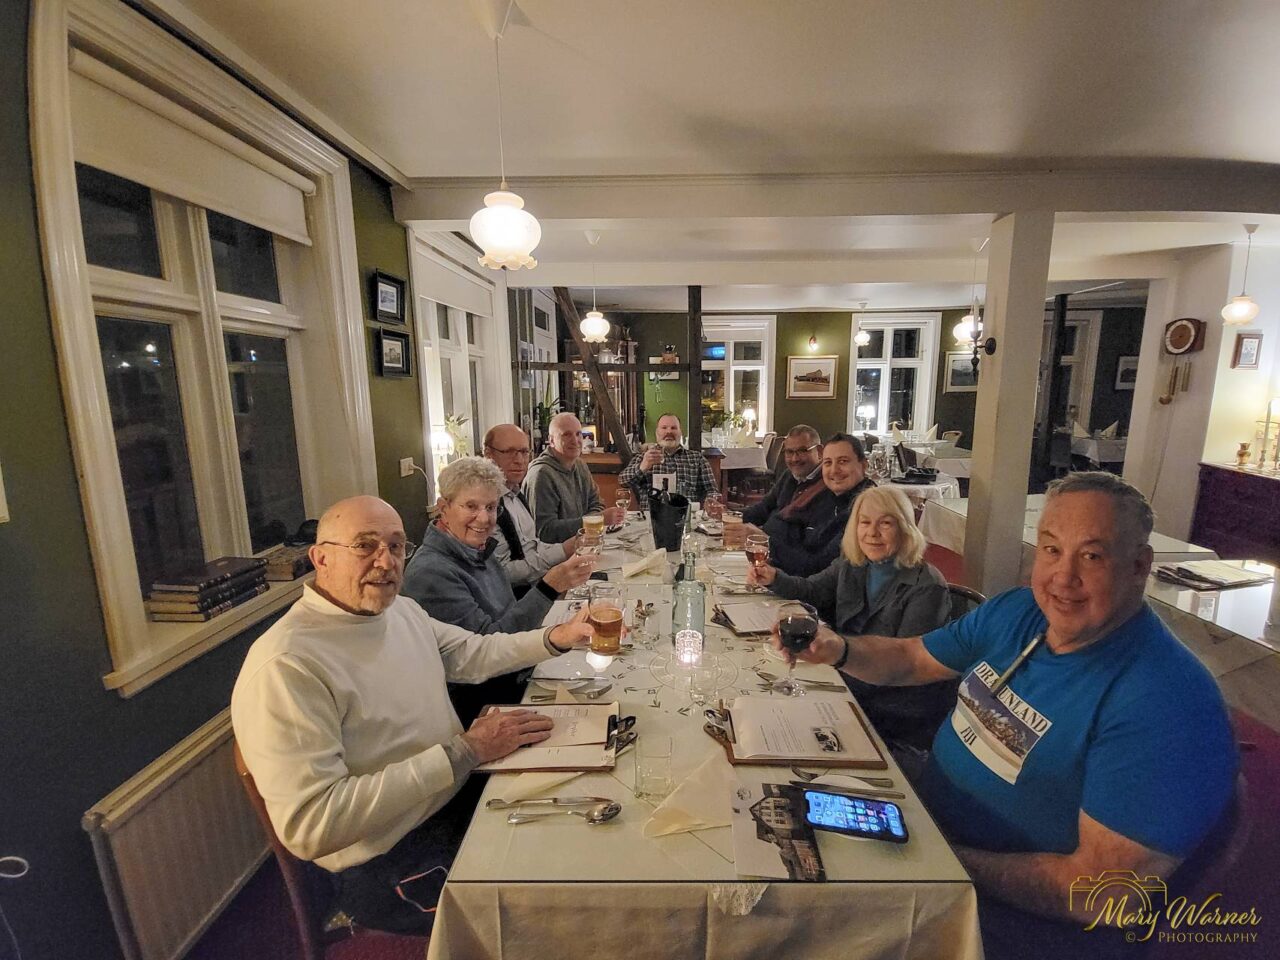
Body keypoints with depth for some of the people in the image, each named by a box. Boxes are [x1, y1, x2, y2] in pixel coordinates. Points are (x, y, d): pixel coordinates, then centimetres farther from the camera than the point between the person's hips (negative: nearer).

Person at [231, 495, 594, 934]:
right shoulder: (284, 666, -23)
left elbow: (473, 653, 14)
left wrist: (554, 638, 0)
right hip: (386, 863, -7)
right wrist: (463, 752, -26)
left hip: (459, 798, 8)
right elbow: (308, 826, -26)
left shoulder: (402, 610, 2)